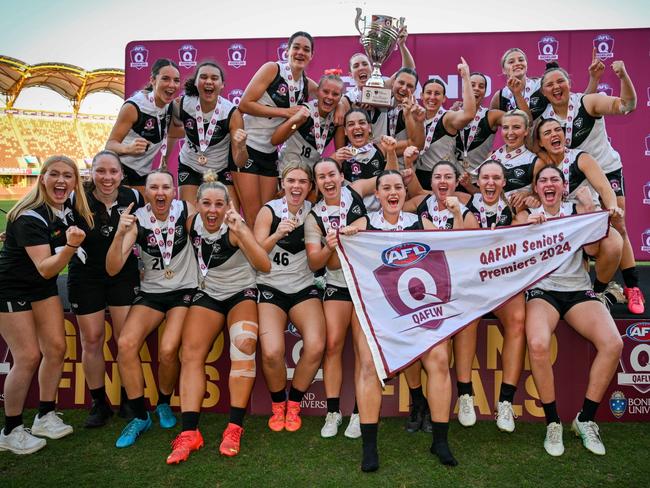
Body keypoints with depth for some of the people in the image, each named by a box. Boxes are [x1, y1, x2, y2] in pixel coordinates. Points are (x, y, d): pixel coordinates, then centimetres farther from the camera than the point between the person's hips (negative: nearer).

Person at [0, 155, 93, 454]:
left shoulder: (70, 210, -5)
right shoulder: (30, 216, -26)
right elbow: (45, 268, -33)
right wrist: (71, 246, -47)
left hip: (44, 287, 7)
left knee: (56, 348, 2)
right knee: (28, 357, -8)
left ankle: (45, 417, 18)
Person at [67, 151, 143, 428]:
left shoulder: (133, 197, -7)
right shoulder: (77, 200, -11)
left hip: (124, 275, 1)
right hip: (86, 277, 0)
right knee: (92, 341, 5)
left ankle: (129, 400, 18)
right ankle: (99, 404, 22)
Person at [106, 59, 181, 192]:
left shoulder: (171, 105, -3)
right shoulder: (134, 106, -20)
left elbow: (172, 135, 16)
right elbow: (110, 144, -18)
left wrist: (165, 161, 14)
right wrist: (128, 148, -38)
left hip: (143, 173, 6)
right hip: (120, 171, -6)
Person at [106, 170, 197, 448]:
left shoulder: (185, 210, -7)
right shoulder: (137, 220, -8)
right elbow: (112, 269, -16)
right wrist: (120, 234, -29)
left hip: (184, 290, -2)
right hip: (151, 292, 2)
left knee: (168, 350, -21)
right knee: (126, 343, -19)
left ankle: (164, 404, 10)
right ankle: (140, 416, -3)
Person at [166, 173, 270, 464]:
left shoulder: (235, 228, -17)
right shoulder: (191, 223, -5)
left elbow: (265, 266, -30)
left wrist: (240, 233, -39)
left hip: (242, 294, -4)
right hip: (208, 295, 4)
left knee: (244, 343, -30)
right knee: (191, 354, -16)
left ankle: (235, 428, -23)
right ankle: (189, 432, -15)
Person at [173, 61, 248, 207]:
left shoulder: (232, 113, -22)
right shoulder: (182, 104, -16)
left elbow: (239, 163, -23)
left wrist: (241, 147, -42)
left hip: (223, 170, -1)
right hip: (190, 168, 1)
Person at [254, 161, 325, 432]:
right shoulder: (269, 211, -2)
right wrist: (277, 235, -24)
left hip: (304, 288, 2)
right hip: (270, 288, -2)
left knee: (316, 347, -23)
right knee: (272, 352, -24)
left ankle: (293, 404, 4)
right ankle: (278, 405, 8)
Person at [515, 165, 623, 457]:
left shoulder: (576, 210, 13)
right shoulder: (526, 215, 10)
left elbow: (592, 249, -1)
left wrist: (588, 209, -8)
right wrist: (527, 227, -17)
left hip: (579, 290, 2)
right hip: (542, 290, -2)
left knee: (613, 343, -24)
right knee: (538, 344, -32)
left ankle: (585, 419, -6)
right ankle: (553, 423, -13)